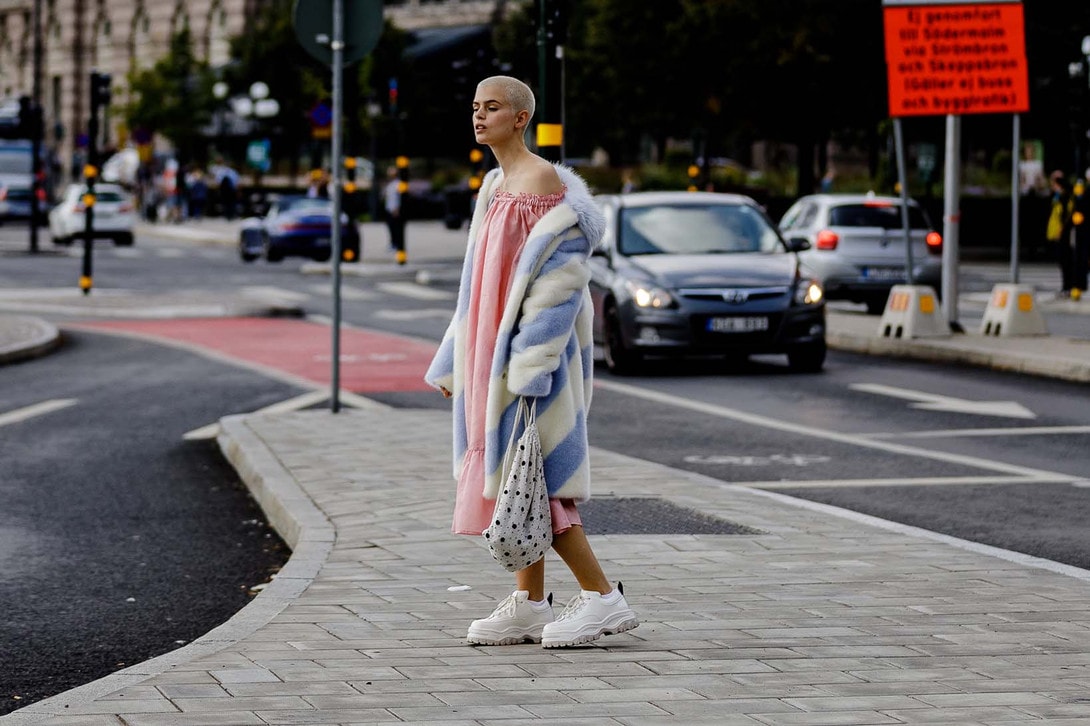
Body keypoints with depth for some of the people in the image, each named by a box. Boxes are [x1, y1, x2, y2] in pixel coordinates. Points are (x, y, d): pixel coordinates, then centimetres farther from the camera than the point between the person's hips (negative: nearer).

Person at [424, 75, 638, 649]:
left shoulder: (543, 182, -13)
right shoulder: (496, 184, 15)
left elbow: (557, 276, -19)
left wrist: (528, 362, -23)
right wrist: (453, 363, 18)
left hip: (529, 345, -9)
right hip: (493, 347, 9)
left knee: (534, 476, -10)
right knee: (513, 475, 9)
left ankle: (603, 597, -6)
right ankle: (530, 604, 13)